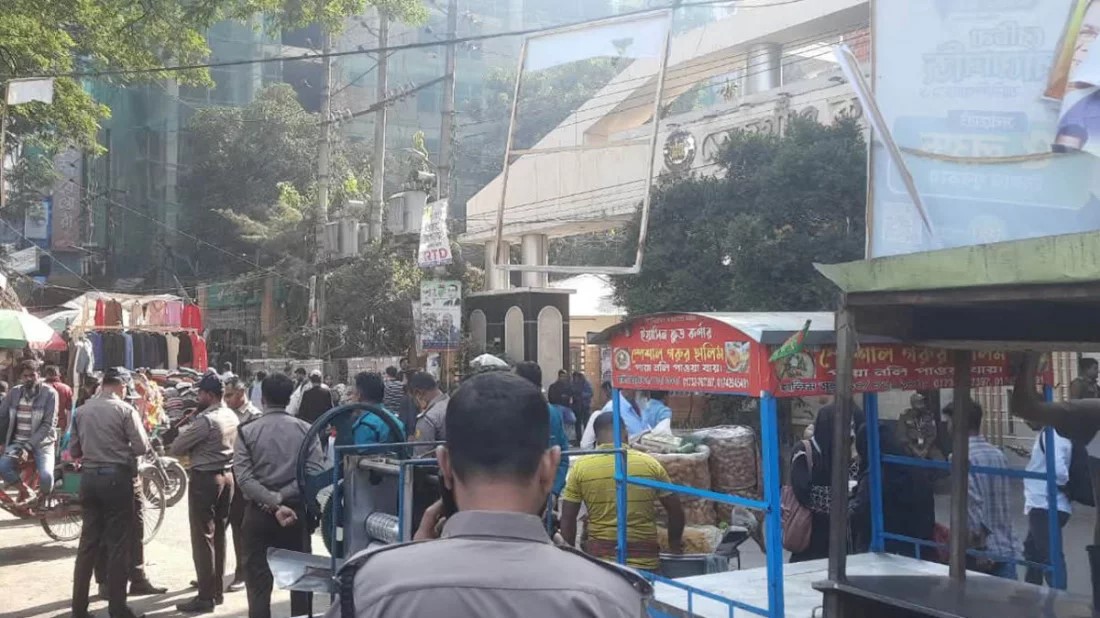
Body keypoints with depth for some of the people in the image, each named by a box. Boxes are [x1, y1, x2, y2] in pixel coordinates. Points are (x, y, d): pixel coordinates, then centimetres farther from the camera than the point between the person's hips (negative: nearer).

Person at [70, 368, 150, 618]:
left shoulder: (82, 410, 5)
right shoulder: (125, 410, -10)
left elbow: (74, 450, 10)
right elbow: (142, 447, -10)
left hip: (89, 477, 5)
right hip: (117, 477, -5)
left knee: (88, 542, 12)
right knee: (119, 544, 3)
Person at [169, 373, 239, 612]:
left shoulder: (205, 419, -20)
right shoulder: (232, 416, 7)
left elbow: (176, 448, -14)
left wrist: (185, 429, 4)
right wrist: (193, 429, 10)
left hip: (205, 478, -9)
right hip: (227, 475, 9)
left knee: (203, 537, -3)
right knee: (219, 534, 15)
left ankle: (206, 597, -1)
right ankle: (217, 590, 22)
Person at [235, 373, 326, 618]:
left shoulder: (247, 431, -4)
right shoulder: (306, 429, -1)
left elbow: (243, 477, -13)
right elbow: (315, 472, -12)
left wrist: (273, 503, -17)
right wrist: (282, 497, -13)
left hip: (259, 513, -1)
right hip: (297, 511, 1)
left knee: (258, 582, 6)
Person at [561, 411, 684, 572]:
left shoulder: (581, 466, -2)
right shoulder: (649, 463, -1)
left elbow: (568, 518, 0)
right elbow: (676, 510, 6)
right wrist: (674, 543, 22)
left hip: (600, 555, 0)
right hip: (644, 556, 0)